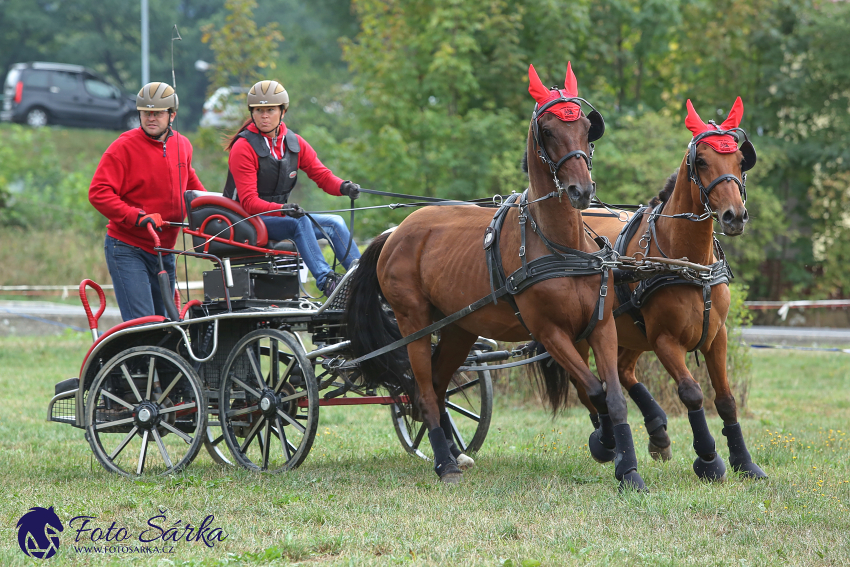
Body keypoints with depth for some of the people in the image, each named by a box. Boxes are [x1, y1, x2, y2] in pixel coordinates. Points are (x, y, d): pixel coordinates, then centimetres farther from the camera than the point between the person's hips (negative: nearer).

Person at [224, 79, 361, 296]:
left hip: (279, 213, 7)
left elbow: (321, 175, 2)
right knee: (300, 221, -32)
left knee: (335, 223, -6)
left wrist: (343, 187, -21)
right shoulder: (243, 148, -15)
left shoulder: (294, 143, 5)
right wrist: (282, 209, -39)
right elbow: (249, 201, -22)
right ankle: (326, 282, -36)